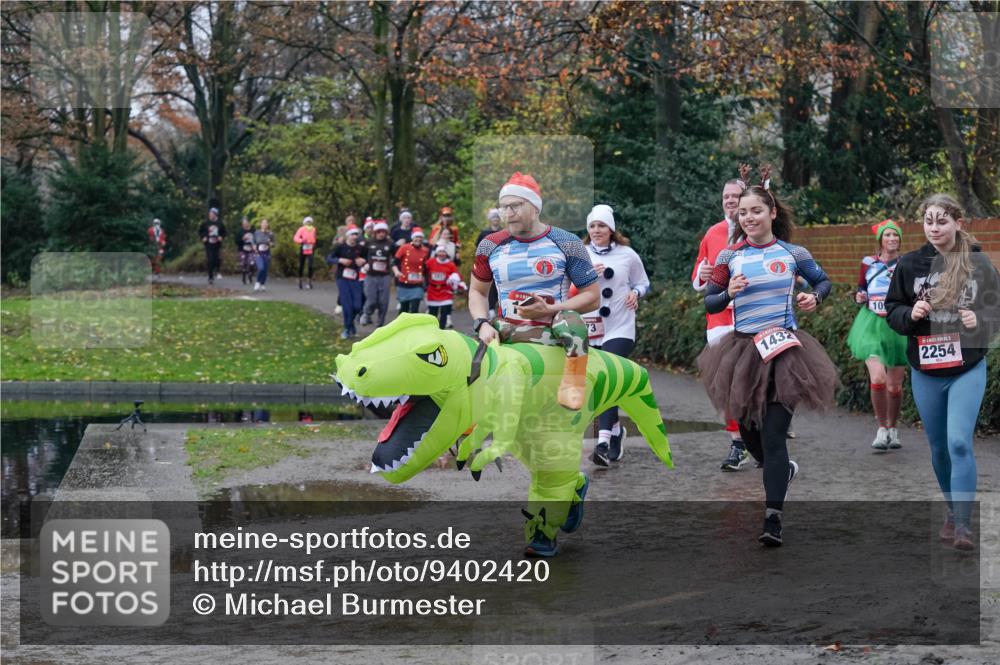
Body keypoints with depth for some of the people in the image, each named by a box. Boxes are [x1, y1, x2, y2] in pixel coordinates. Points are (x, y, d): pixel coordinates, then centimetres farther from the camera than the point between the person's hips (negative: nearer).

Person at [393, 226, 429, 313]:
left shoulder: (425, 251, 1)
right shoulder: (404, 248, -6)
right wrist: (396, 271, -23)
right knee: (404, 308, 11)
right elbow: (395, 263, -4)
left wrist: (426, 282, 16)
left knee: (414, 309, -9)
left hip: (417, 286, 1)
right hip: (404, 284, -1)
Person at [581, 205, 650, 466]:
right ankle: (616, 430, 35)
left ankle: (603, 442, -28)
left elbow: (643, 283, 15)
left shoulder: (627, 255, 3)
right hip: (590, 329, 3)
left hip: (620, 329, -3)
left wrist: (635, 293, -6)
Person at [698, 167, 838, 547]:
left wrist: (815, 297, -5)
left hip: (784, 351, -2)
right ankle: (782, 470, 46)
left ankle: (773, 519, -12)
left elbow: (823, 281, 16)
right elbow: (709, 303, 4)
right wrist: (728, 293, -16)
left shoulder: (793, 254, 1)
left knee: (773, 433, -11)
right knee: (748, 429, 14)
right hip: (743, 350, 2)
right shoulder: (729, 257, 1)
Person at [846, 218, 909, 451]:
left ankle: (893, 429, 27)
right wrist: (859, 297, -4)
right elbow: (860, 290, 17)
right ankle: (882, 429, -2)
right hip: (872, 325, -1)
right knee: (878, 379, -18)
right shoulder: (868, 263, 6)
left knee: (895, 386, 5)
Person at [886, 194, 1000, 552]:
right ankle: (952, 512, 32)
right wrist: (910, 314, -15)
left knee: (959, 442, -16)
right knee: (938, 447, 12)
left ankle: (963, 524, -11)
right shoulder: (909, 263, 0)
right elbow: (892, 311, 6)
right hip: (924, 371, 3)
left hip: (968, 369, -3)